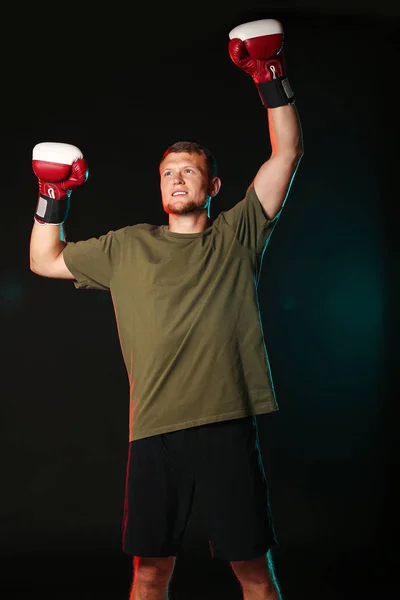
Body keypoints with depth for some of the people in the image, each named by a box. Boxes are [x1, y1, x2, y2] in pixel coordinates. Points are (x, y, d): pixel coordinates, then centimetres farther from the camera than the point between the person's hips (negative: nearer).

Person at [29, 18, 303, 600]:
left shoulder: (238, 235, 9)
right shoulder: (128, 247, 15)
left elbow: (287, 154, 5)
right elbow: (45, 260, 23)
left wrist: (271, 79, 1)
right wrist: (53, 196, 14)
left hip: (228, 422, -1)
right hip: (154, 429, 2)